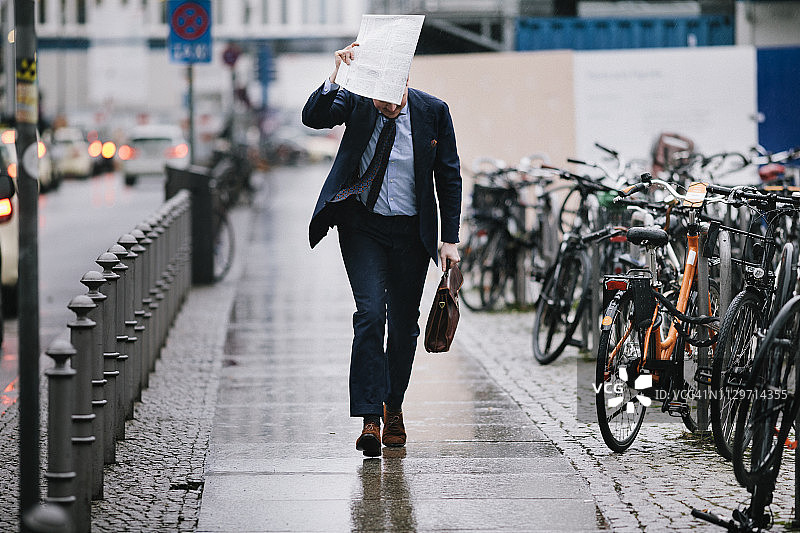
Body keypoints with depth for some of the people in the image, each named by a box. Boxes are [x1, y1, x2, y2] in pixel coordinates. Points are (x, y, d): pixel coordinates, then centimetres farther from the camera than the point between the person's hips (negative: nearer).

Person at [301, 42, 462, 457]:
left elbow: (448, 177, -1)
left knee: (404, 323, 9)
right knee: (370, 313, -15)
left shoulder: (433, 111, -7)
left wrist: (450, 239, -3)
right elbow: (312, 117, -23)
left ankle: (393, 407, 29)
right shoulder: (356, 102, -8)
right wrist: (336, 76, -36)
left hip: (411, 231, 1)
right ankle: (370, 418, -16)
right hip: (362, 225, -1)